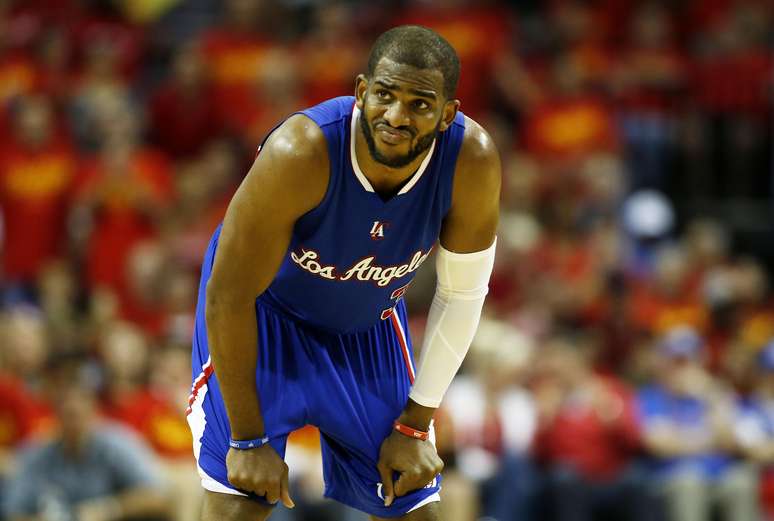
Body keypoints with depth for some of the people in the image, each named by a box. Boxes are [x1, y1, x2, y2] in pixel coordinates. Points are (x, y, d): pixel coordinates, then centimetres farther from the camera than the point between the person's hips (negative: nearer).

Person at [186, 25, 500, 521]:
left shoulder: (472, 160, -28)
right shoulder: (301, 152, -37)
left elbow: (463, 294, -12)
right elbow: (230, 295, -28)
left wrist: (415, 424, -8)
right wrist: (249, 439, -24)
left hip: (368, 322, 4)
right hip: (264, 310, -4)